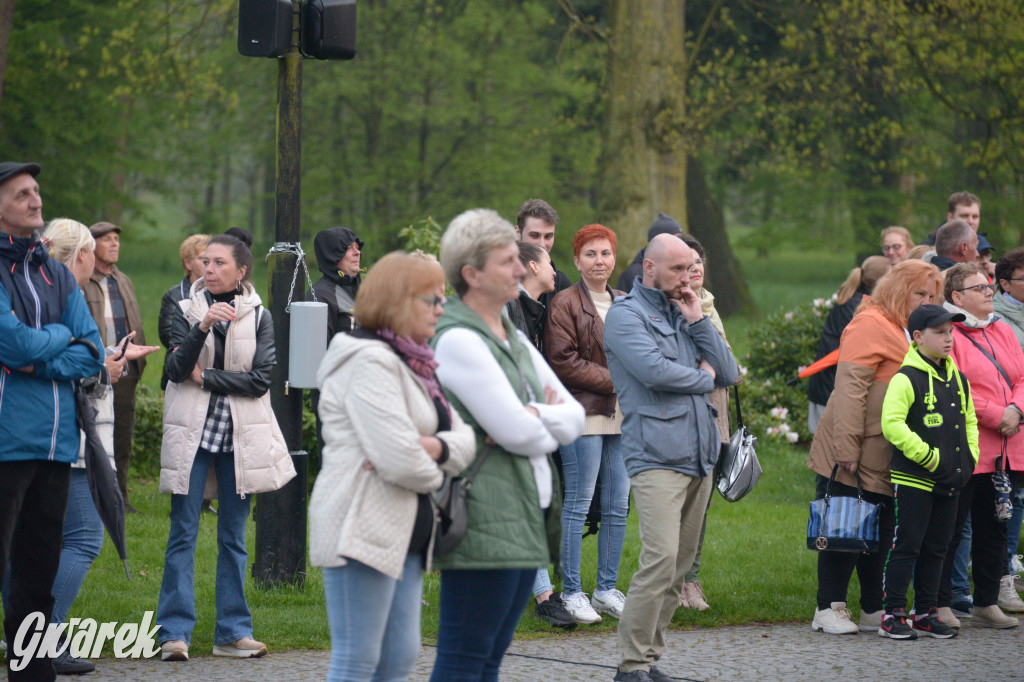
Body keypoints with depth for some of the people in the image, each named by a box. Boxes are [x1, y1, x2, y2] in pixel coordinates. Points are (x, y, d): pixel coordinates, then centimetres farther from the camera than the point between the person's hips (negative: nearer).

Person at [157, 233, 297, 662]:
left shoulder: (259, 317, 4)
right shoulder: (187, 311, 4)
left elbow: (261, 379, -6)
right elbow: (176, 369, -9)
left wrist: (205, 377, -9)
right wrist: (203, 327, -22)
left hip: (239, 435, 1)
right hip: (192, 433, -1)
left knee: (234, 537, 5)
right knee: (183, 533, -4)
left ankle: (232, 632, 10)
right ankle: (175, 632, -3)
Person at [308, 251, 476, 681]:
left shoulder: (413, 363, 18)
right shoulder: (368, 361, -14)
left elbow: (465, 439, 12)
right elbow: (398, 460, -24)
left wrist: (434, 446, -11)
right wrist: (433, 474, -2)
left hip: (404, 534, 10)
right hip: (363, 529, -10)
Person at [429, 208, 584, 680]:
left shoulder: (513, 339, 18)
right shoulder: (457, 340, -12)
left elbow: (574, 418, 11)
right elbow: (517, 432, -17)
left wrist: (532, 417, -9)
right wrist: (549, 422, 4)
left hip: (525, 523, 9)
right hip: (484, 525, -9)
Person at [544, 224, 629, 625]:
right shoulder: (566, 304, -4)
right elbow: (563, 362, -11)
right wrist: (613, 381, -14)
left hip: (622, 416, 6)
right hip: (583, 414, -6)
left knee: (618, 507, 7)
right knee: (578, 505, -4)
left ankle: (607, 589, 16)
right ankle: (572, 592, 2)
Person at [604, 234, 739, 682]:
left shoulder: (684, 314, 21)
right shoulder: (626, 314, -2)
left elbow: (729, 373, 14)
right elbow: (653, 370, -18)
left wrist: (698, 322, 3)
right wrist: (702, 377, -1)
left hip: (699, 457, 8)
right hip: (656, 456, -8)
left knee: (680, 565, 6)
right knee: (661, 559, -18)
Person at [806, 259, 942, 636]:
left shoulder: (902, 331, 18)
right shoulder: (870, 325, -12)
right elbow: (849, 389, -18)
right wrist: (847, 449, -23)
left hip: (883, 458, 9)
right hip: (852, 461, -9)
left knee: (880, 534, 9)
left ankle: (875, 610, 14)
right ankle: (829, 609, 3)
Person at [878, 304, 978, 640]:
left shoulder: (957, 379, 13)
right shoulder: (906, 379, -12)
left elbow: (969, 420, 23)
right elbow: (892, 424, -20)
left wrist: (970, 456, 8)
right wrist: (927, 456, -20)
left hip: (949, 482, 7)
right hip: (913, 479, -7)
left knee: (936, 549, 11)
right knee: (906, 547, -5)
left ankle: (926, 613, 19)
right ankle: (892, 615, -1)